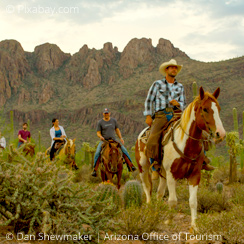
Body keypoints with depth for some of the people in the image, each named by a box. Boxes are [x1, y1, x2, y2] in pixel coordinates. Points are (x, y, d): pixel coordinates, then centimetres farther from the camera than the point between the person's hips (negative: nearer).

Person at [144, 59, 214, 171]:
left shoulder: (180, 87, 18)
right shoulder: (157, 84, 10)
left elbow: (183, 105, 17)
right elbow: (149, 100, 10)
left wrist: (177, 103, -7)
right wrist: (148, 116, 0)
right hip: (161, 116, -3)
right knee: (153, 141, -28)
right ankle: (155, 168, -13)